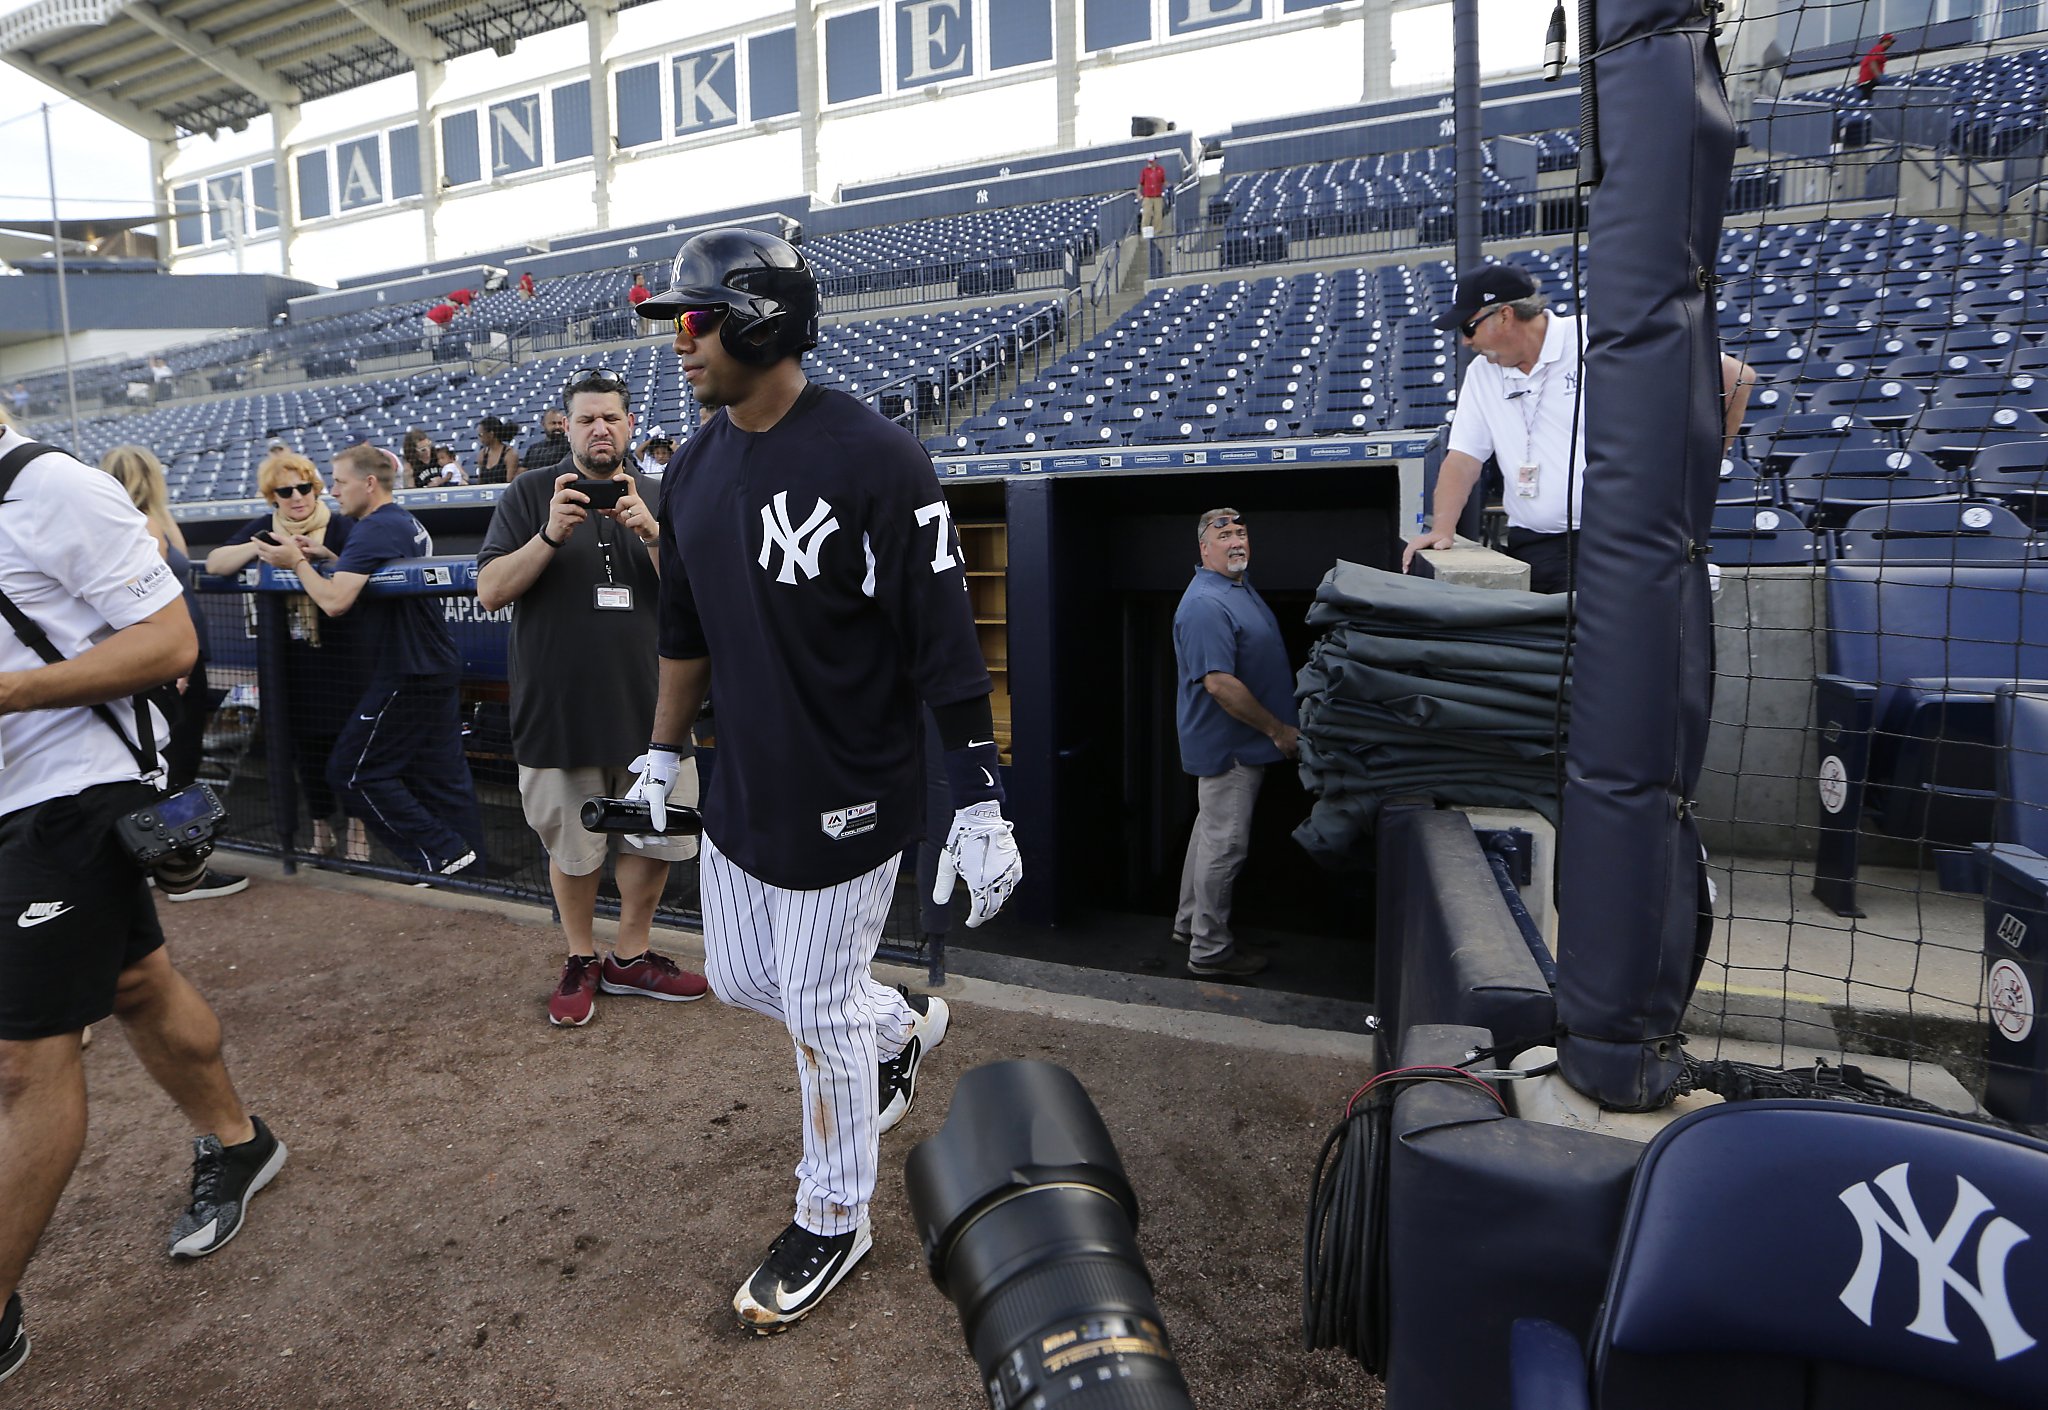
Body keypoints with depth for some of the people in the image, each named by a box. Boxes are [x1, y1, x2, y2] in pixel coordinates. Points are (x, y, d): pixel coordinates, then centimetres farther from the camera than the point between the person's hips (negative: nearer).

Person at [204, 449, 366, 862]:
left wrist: (327, 556, -24)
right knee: (305, 745, 9)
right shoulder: (262, 529, 8)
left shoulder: (341, 527, -2)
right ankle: (321, 832, 22)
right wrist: (261, 546, -15)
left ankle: (358, 833, 10)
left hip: (339, 657, -3)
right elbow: (214, 563, -1)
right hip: (288, 661, 4)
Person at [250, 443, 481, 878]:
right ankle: (467, 855, 16)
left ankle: (442, 853, -1)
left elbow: (335, 602, -22)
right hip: (438, 667, 10)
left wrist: (297, 562, -7)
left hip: (404, 675, -10)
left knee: (353, 771, 0)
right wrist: (321, 561, 10)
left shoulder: (372, 530, -15)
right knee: (440, 775, 12)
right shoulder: (408, 523, 15)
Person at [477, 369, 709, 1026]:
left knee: (656, 838, 10)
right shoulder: (530, 496, 1)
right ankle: (580, 961, 30)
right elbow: (490, 592, -7)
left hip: (650, 704, 3)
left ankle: (630, 955, 30)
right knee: (572, 848, 9)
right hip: (560, 707, -2)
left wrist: (651, 534, -19)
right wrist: (551, 535, -21)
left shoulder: (656, 501, 8)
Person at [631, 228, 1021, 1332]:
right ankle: (899, 1028, 48)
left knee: (819, 1012, 6)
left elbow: (945, 649, -19)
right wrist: (660, 760, 20)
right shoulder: (693, 472, 5)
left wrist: (979, 806, -20)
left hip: (844, 803, -7)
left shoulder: (874, 460, -19)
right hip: (740, 792, 8)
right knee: (737, 979, 20)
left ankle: (833, 1222, 32)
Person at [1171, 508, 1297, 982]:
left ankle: (1190, 922, 33)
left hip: (1239, 743, 11)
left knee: (1212, 831, 19)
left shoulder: (1241, 587, 11)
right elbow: (1219, 682, -28)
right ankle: (1210, 950, 8)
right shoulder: (1206, 605, -23)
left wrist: (1279, 726, 19)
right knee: (1225, 844, -3)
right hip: (1228, 743, -10)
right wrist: (1278, 730, -20)